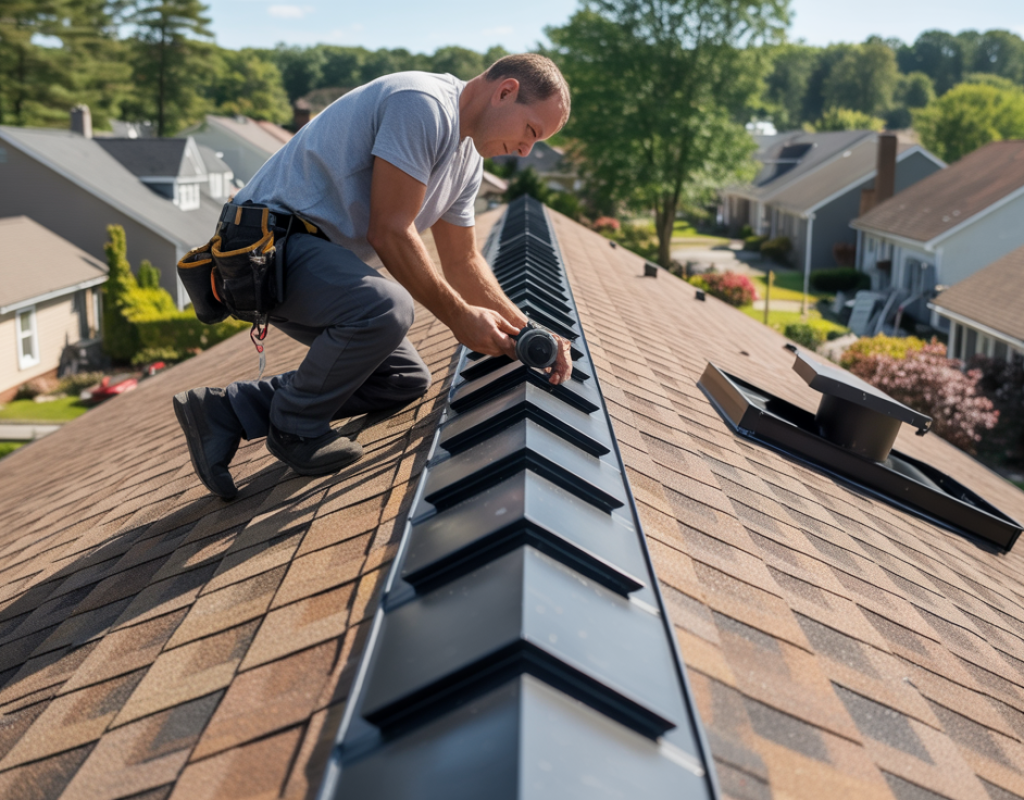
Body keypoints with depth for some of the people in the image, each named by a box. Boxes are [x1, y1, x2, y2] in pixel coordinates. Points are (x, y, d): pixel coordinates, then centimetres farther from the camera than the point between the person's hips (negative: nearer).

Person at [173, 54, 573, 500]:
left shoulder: (467, 159, 14)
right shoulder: (421, 104, -19)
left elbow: (462, 261, 18)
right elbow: (390, 232, -21)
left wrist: (524, 332, 7)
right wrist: (459, 317, -16)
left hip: (324, 254, 11)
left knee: (406, 380, 10)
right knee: (385, 308, -36)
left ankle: (227, 411, 6)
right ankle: (293, 428, -8)